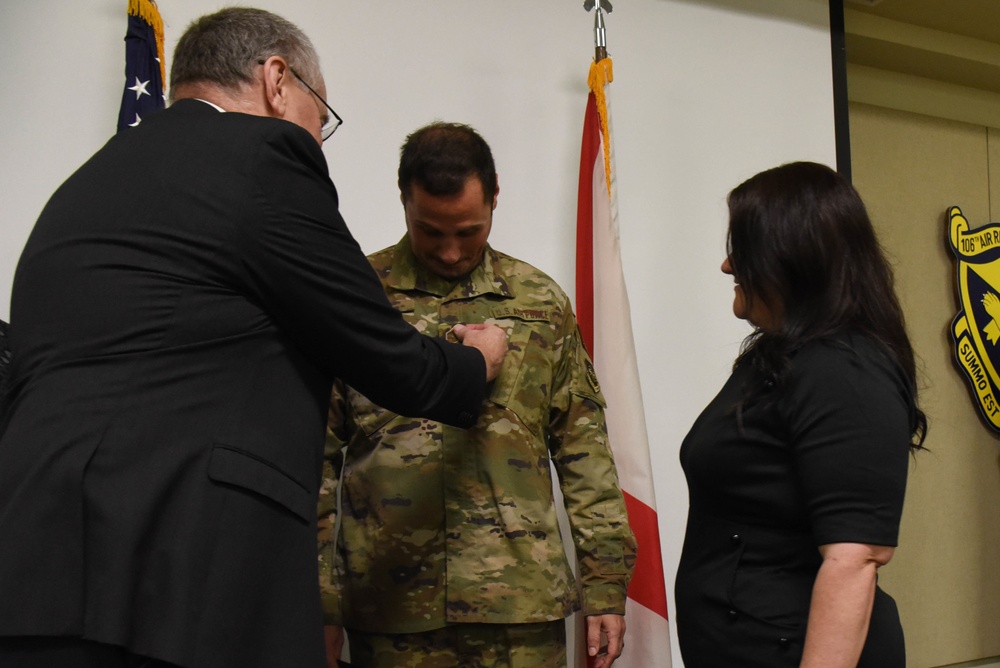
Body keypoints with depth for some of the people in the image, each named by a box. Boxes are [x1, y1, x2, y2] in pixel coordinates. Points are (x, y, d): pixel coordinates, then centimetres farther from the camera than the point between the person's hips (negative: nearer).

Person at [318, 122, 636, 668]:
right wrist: (317, 606, -1)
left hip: (523, 605, 2)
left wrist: (604, 583, 5)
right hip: (390, 610, -1)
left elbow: (583, 450, 10)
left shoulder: (541, 301, 9)